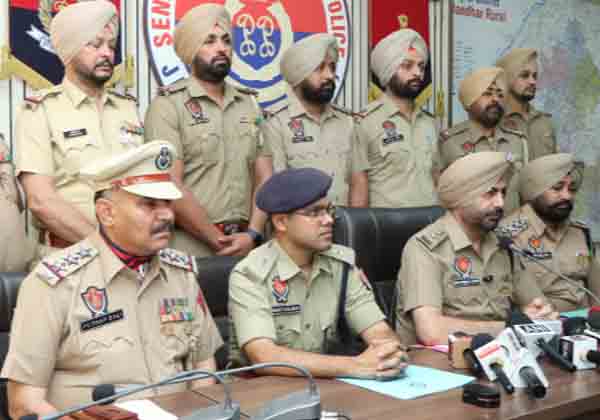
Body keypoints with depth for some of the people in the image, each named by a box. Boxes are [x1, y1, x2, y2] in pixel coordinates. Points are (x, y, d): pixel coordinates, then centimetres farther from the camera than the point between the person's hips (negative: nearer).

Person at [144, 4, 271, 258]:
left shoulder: (249, 103, 11)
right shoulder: (168, 105, -6)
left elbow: (264, 178, 7)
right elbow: (170, 188, -13)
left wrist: (252, 234, -7)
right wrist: (220, 242, -11)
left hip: (244, 243, 5)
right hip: (190, 248, -5)